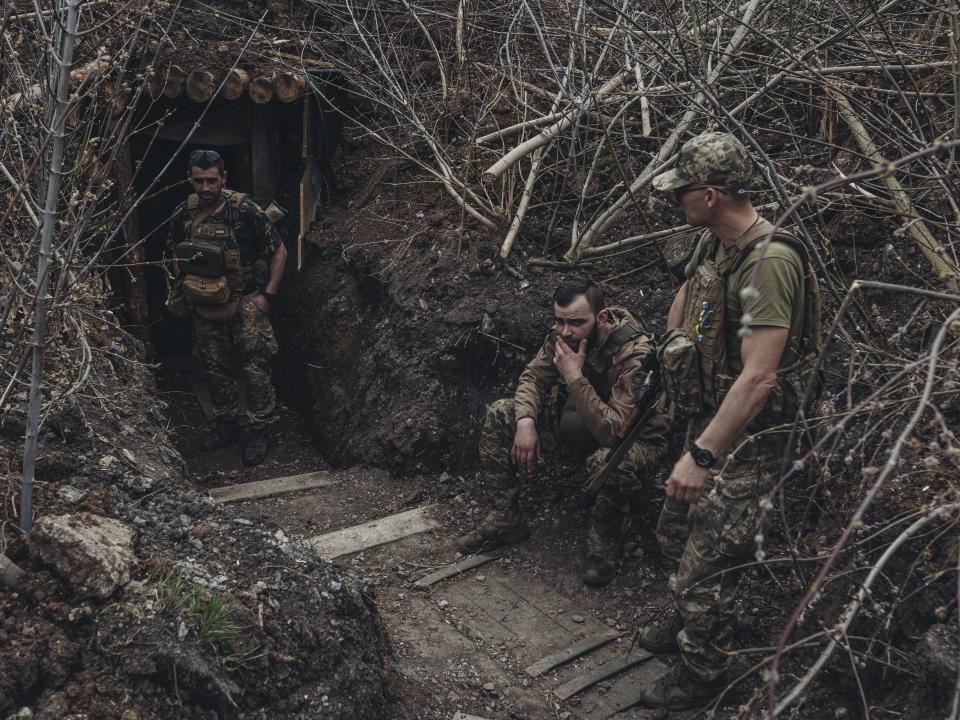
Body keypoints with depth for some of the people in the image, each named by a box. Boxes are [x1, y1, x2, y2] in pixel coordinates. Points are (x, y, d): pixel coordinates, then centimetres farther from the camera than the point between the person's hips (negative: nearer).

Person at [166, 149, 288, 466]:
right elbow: (175, 254, 18)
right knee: (215, 368, 14)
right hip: (204, 307, 5)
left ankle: (258, 431, 9)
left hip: (244, 303, -5)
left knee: (253, 368, -4)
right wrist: (185, 288, 11)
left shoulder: (244, 211, -16)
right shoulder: (183, 214, -2)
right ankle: (226, 423, 30)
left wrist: (268, 295, -11)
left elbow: (279, 252, -9)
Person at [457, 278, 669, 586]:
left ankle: (603, 545, -11)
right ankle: (505, 519, 5)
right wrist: (526, 422, -18)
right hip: (576, 426, 7)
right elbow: (533, 376, 1)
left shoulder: (634, 353, -33)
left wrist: (575, 377, -39)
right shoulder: (563, 335, -13)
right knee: (499, 415, -4)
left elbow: (614, 432, -38)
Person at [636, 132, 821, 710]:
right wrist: (672, 355, 27)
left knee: (708, 563, 2)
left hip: (745, 439, -9)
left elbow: (758, 378, -33)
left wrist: (701, 457, -32)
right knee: (677, 533, 24)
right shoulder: (714, 242, 1)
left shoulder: (769, 262, -28)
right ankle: (685, 624, 49)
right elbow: (687, 294, 24)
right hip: (707, 419, 9)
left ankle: (704, 673, 26)